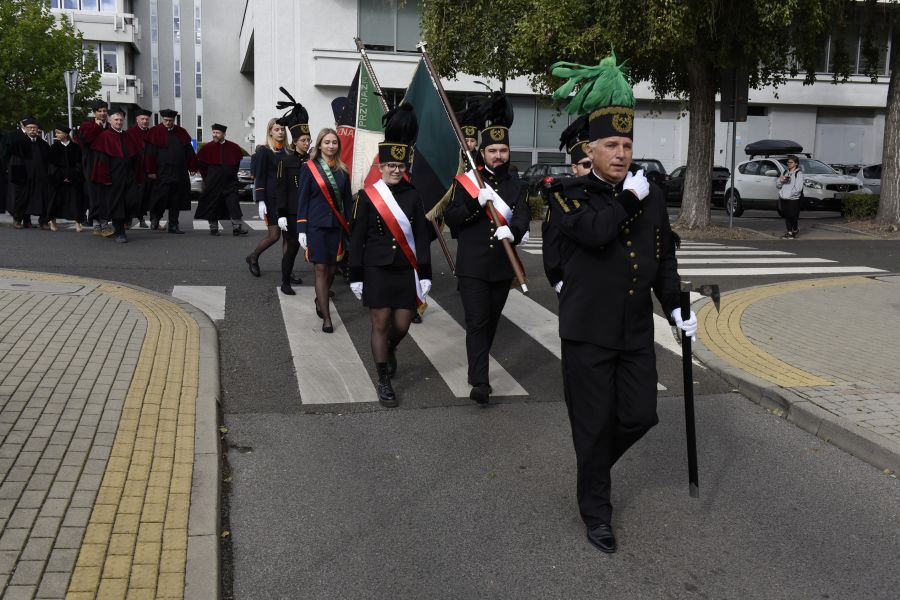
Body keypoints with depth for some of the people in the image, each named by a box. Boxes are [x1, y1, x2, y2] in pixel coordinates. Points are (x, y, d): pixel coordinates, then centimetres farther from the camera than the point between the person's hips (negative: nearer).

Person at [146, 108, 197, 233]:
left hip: (180, 172, 4)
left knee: (176, 199, 7)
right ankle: (155, 219, 14)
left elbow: (189, 151, 13)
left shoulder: (181, 132, 11)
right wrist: (151, 171, -10)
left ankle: (173, 225, 14)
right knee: (161, 196, -7)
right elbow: (150, 153, -6)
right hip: (162, 171, -4)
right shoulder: (155, 132, -2)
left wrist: (192, 167, 8)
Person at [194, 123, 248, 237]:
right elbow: (200, 164, 8)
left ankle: (237, 227, -9)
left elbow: (237, 163, 15)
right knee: (212, 204, 3)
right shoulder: (207, 147, -1)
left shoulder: (233, 147, 2)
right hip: (213, 182, 0)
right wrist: (206, 176, 4)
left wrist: (232, 174, 11)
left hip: (229, 181, 0)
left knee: (234, 203, -8)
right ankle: (213, 227, 13)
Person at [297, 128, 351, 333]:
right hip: (316, 226, -3)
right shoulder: (309, 168, -1)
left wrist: (349, 230, 7)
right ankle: (326, 318, -3)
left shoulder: (342, 171, 8)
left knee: (332, 269, 8)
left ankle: (320, 300, 36)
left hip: (336, 226, 3)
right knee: (321, 269, -6)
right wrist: (301, 230, -6)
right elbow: (303, 200, -1)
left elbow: (347, 201, 12)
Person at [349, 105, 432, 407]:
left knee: (402, 325, 6)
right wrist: (355, 276, -4)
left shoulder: (413, 196, 2)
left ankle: (389, 350, 41)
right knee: (381, 324, 1)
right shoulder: (367, 196, -4)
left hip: (406, 271, 2)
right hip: (376, 271, -2)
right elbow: (356, 238, -2)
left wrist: (425, 275, -1)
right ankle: (384, 382, 12)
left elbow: (422, 237, 3)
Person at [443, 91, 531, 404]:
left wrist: (512, 230, -31)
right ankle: (479, 381, -10)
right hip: (472, 268, -3)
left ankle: (478, 368, 35)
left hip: (503, 268, 3)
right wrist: (476, 202, -21)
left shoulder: (518, 187, 7)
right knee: (477, 322, -9)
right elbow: (450, 219, -6)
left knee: (491, 323, 15)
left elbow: (523, 220, -8)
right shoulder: (465, 182, 0)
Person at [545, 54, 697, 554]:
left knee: (641, 415, 8)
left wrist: (676, 307, 4)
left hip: (637, 331, 5)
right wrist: (630, 197, -13)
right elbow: (596, 233, -25)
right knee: (594, 424, 4)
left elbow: (664, 259, 15)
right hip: (588, 332, -5)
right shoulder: (570, 195, -6)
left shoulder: (652, 196, 9)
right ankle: (596, 510, 22)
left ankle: (594, 464, 38)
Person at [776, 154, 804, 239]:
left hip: (793, 199, -6)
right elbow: (777, 185, 13)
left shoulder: (799, 173, -7)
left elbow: (798, 188, -16)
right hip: (783, 199, 6)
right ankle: (789, 232, 22)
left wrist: (789, 194, -16)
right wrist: (780, 180, -7)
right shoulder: (786, 172, 14)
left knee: (793, 216, -3)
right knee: (787, 217, 11)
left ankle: (795, 230, 19)